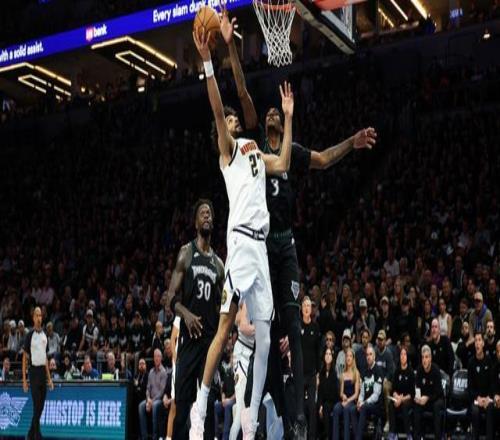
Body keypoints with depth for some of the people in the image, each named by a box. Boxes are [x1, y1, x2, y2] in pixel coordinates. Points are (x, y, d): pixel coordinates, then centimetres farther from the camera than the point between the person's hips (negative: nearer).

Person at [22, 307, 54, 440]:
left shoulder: (44, 335, 11)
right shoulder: (30, 335, -7)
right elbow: (24, 357, -5)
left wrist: (49, 377, 15)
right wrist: (24, 379, -9)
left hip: (43, 371, 6)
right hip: (34, 371, -6)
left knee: (41, 407, 9)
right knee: (36, 407, -7)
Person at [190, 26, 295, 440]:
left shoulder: (256, 151, 28)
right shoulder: (228, 148, 8)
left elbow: (283, 164, 15)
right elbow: (216, 109, -7)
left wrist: (288, 118, 19)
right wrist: (207, 61, -16)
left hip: (261, 243, 7)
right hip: (241, 239, -7)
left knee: (264, 333, 4)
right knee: (226, 324, -14)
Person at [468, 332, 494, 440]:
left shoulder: (489, 361, 0)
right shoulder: (471, 362, -2)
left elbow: (493, 382, 1)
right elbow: (470, 385, -1)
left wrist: (488, 397, -14)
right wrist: (477, 398, -16)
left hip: (488, 396, 0)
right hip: (476, 396, 0)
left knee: (490, 408, -31)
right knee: (475, 410, -31)